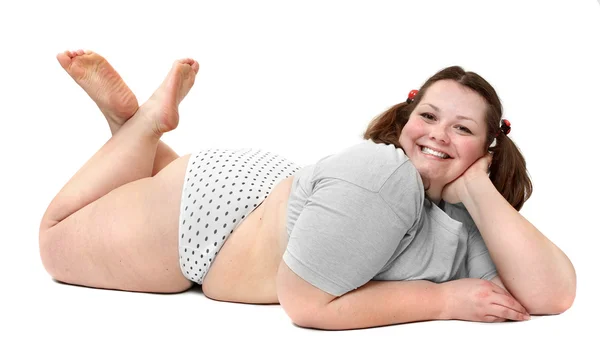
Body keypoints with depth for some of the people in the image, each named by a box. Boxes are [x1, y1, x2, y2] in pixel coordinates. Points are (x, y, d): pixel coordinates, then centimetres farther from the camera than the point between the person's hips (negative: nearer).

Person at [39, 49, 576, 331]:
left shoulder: (463, 222, -13)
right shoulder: (381, 176, -35)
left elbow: (554, 294, -23)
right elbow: (305, 303, -32)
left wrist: (478, 189, -28)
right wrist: (445, 300, -31)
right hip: (207, 211, -6)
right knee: (56, 239, 17)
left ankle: (127, 112, 29)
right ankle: (150, 118, 16)